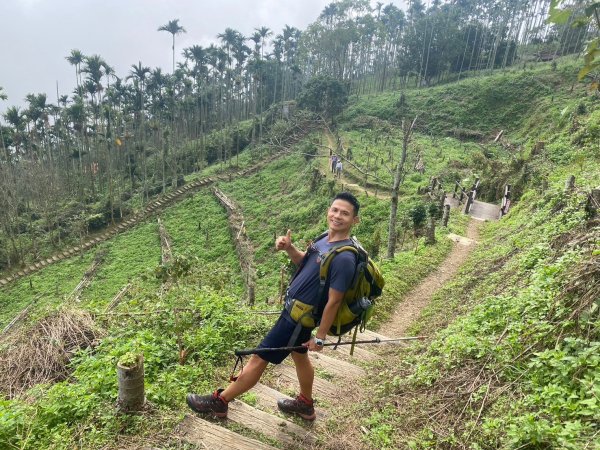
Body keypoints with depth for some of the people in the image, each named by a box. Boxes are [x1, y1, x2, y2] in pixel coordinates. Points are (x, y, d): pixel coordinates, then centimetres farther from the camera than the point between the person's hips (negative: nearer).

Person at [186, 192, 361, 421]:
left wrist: (320, 336, -14)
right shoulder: (326, 238, -2)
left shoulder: (344, 257, -29)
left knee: (258, 359, 5)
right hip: (296, 310, 9)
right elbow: (303, 261, 13)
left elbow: (334, 301, -22)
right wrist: (289, 247, -8)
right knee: (299, 356, 27)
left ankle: (219, 401, 24)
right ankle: (305, 404, 49)